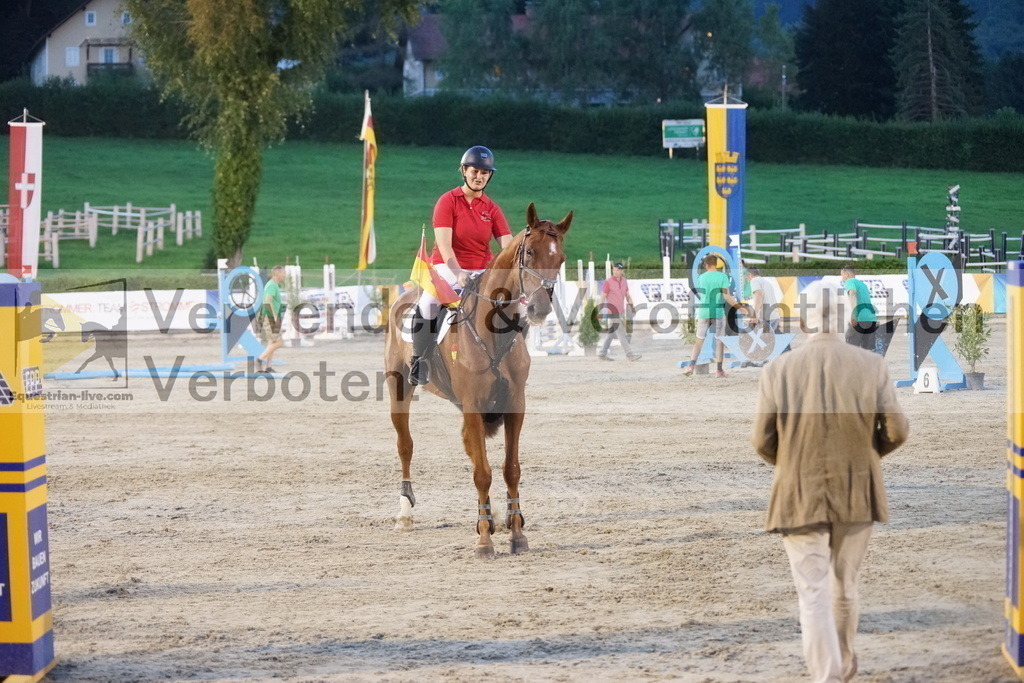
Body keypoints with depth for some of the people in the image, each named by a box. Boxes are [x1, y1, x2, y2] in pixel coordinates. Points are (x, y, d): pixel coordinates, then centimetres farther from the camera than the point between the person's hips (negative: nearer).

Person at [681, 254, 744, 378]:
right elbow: (726, 296, -11)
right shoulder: (722, 277, -5)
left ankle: (691, 365, -5)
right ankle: (719, 370, 5)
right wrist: (739, 306, -4)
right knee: (719, 340, 5)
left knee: (699, 340, 9)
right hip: (719, 312, -2)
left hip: (703, 312, 2)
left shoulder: (701, 277, 4)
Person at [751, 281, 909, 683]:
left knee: (814, 595, -1)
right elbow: (895, 430, -8)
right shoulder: (871, 366, -8)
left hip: (800, 498, -2)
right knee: (844, 586, 21)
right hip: (857, 495, 2)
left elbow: (763, 440, -7)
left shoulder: (779, 370, -10)